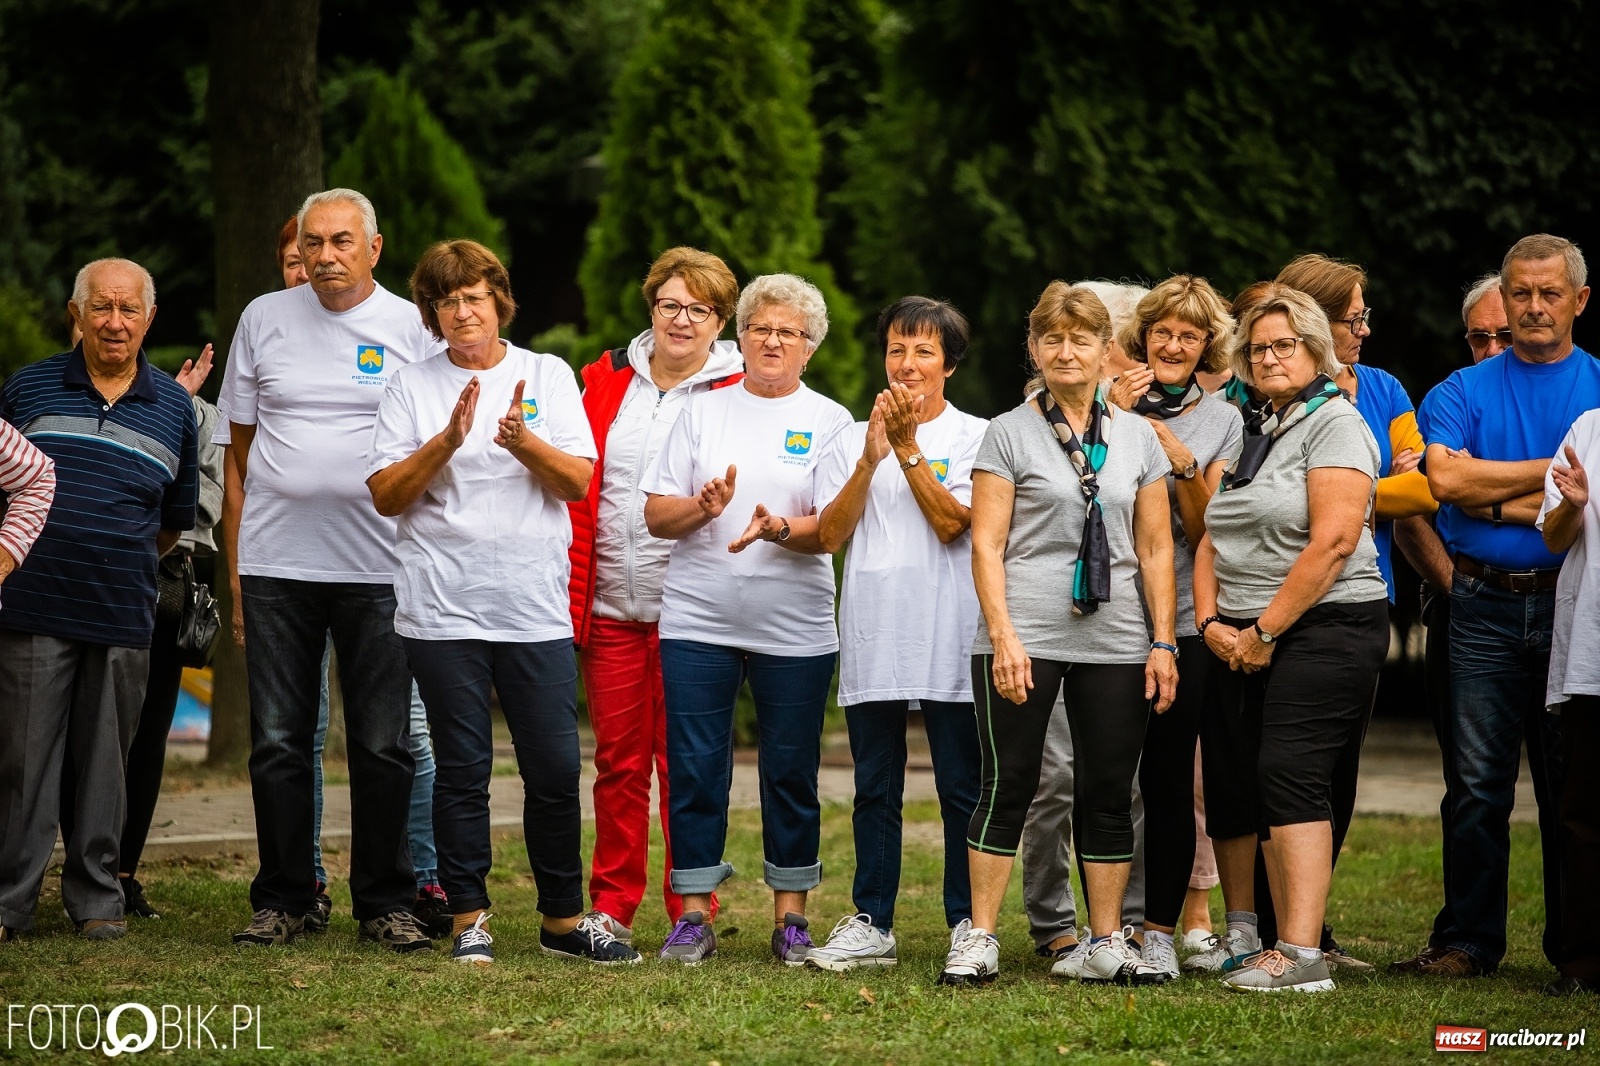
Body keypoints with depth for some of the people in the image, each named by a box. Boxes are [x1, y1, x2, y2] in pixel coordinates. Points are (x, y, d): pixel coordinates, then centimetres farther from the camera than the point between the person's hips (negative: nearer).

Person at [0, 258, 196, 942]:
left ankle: (97, 898, 16)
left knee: (105, 761, 7)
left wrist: (125, 564, 13)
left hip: (124, 619, 1)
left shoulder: (174, 408, 9)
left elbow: (176, 519, 18)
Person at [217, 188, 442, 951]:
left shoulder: (412, 327, 3)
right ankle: (283, 901, 13)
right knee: (278, 742, 4)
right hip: (276, 563, 2)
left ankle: (385, 904, 9)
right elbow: (240, 439, 14)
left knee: (382, 745, 1)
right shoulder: (264, 318, 9)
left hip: (378, 565, -2)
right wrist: (239, 547, 8)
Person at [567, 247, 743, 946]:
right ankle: (611, 906, 15)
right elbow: (580, 494, 8)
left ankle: (691, 911, 10)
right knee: (618, 759, 7)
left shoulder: (736, 392, 0)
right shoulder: (607, 379, 10)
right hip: (612, 603, 3)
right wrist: (572, 598, 2)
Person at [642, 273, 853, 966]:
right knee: (694, 770, 0)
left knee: (790, 772, 4)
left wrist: (778, 530, -22)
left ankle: (791, 915, 13)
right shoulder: (703, 411, 11)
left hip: (794, 626, -1)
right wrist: (703, 506, -14)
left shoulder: (829, 421, 6)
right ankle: (693, 915, 8)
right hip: (698, 621, 1)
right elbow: (655, 515, 6)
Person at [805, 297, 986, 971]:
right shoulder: (855, 436, 13)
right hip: (873, 635, 3)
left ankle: (968, 923, 5)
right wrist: (870, 460, -11)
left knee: (961, 788, -1)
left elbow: (951, 523, -10)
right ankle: (871, 924, 12)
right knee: (875, 787, 7)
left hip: (948, 636, -3)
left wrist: (908, 446, -14)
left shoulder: (974, 437, 4)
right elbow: (830, 534, 1)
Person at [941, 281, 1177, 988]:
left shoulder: (1137, 438, 12)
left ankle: (1107, 944, 12)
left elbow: (1156, 549, 12)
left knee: (1109, 792, 5)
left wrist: (1163, 643, 5)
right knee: (1008, 785, -2)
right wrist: (1003, 636, -12)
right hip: (1025, 638, -3)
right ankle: (978, 939, 4)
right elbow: (985, 544, -2)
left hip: (1116, 643, 3)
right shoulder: (1009, 434, 3)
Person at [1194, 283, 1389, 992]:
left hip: (1323, 626, -8)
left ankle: (1302, 953, -23)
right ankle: (1239, 935, 21)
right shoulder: (1256, 436, 19)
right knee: (1230, 781, 7)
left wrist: (1265, 629, -15)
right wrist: (1211, 622, 0)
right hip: (1242, 642, 8)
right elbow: (1214, 541, 17)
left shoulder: (1334, 423, -6)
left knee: (1289, 774, -18)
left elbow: (1333, 541, -17)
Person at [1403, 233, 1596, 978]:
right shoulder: (1463, 392, 8)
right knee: (1478, 784, 1)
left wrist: (1495, 501, -7)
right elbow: (1448, 480, -9)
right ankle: (1468, 939, 6)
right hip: (1486, 607, 0)